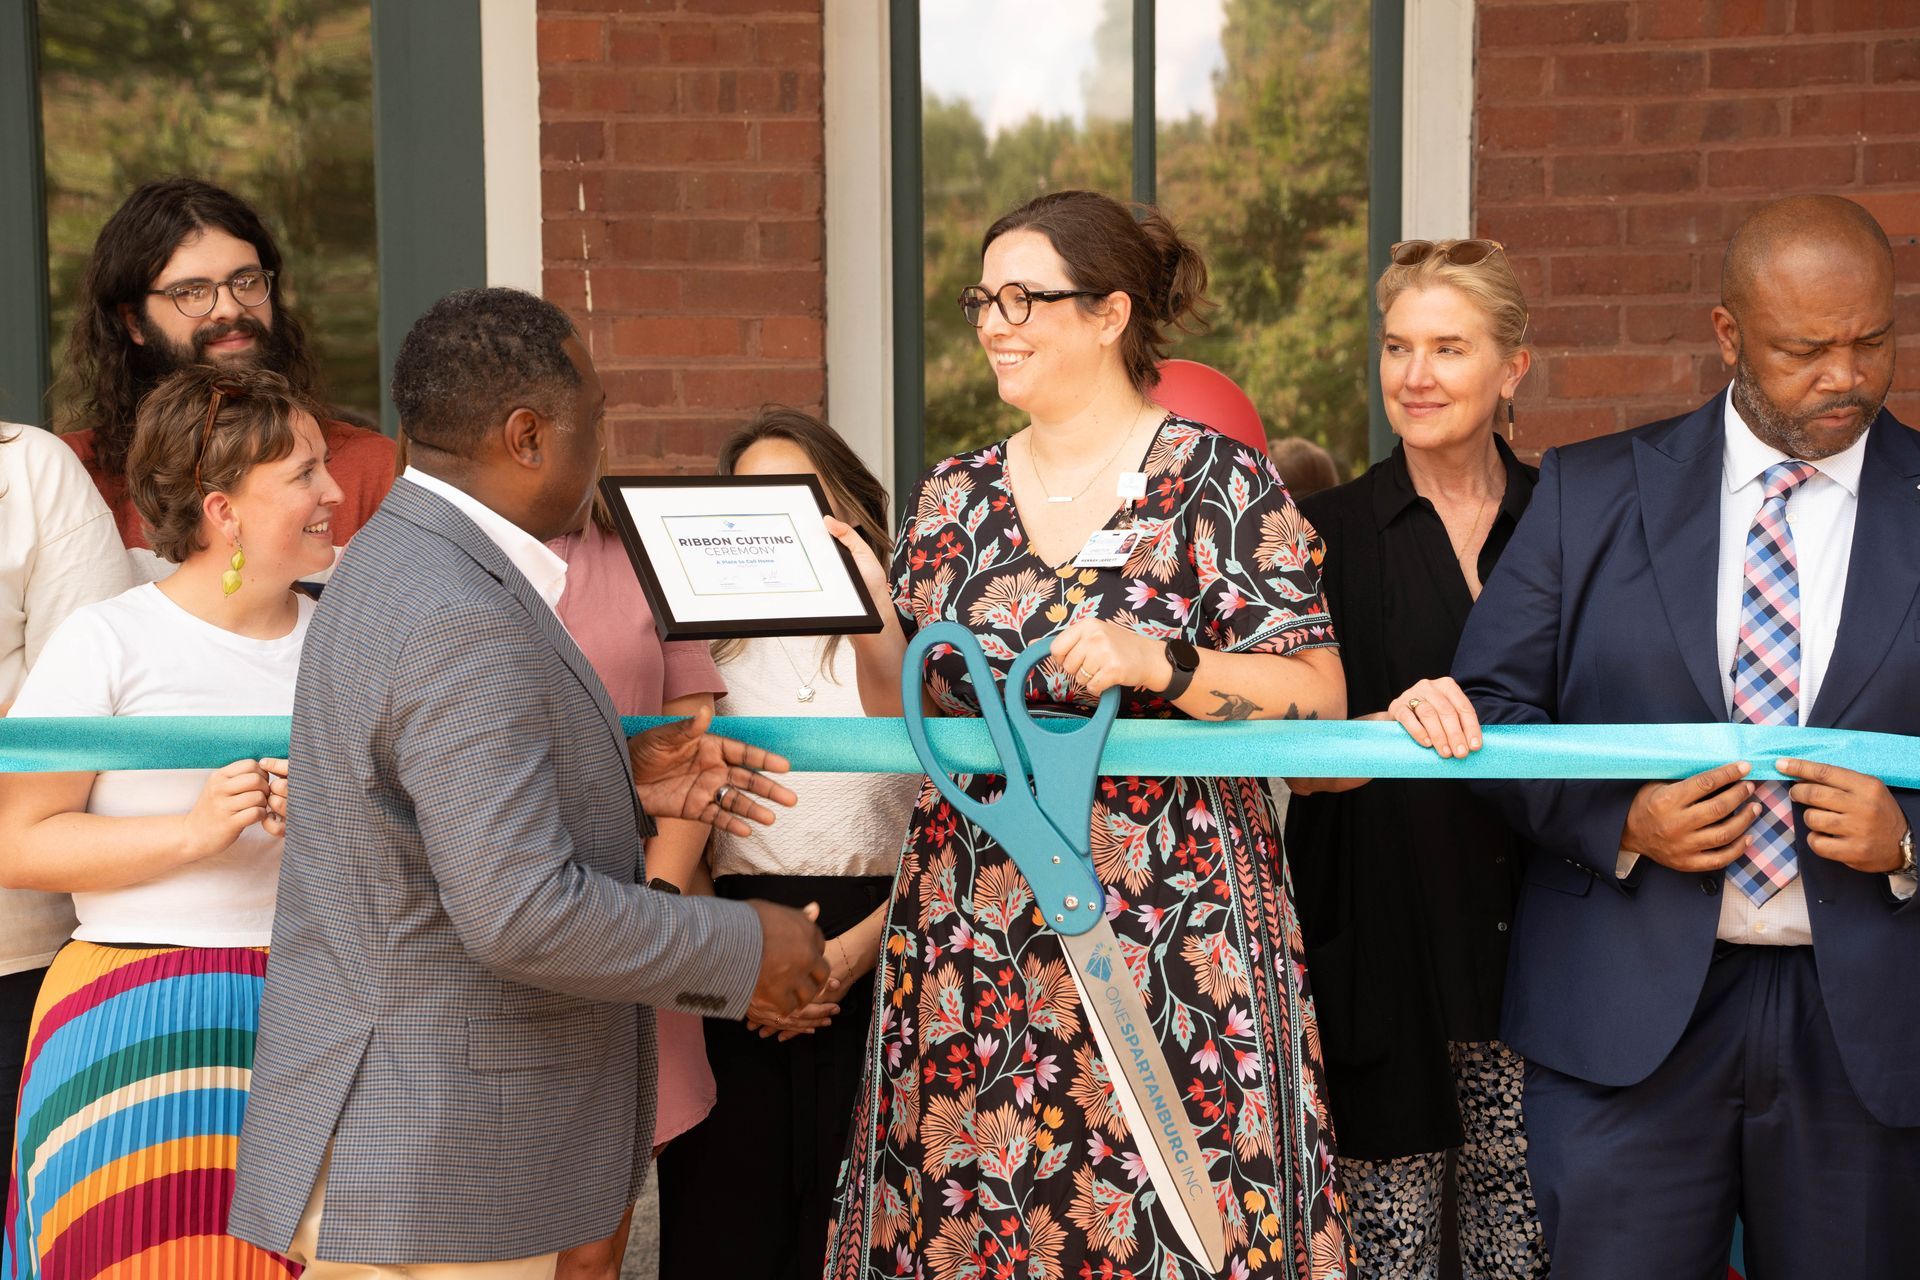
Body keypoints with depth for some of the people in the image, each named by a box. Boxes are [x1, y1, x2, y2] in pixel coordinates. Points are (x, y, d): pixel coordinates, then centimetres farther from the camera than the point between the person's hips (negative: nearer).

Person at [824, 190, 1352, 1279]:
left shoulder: (1224, 484, -3)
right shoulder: (952, 499, 11)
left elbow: (1317, 696, -7)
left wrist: (1163, 666, -20)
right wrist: (873, 620, -4)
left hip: (1170, 929, -4)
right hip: (972, 934, 4)